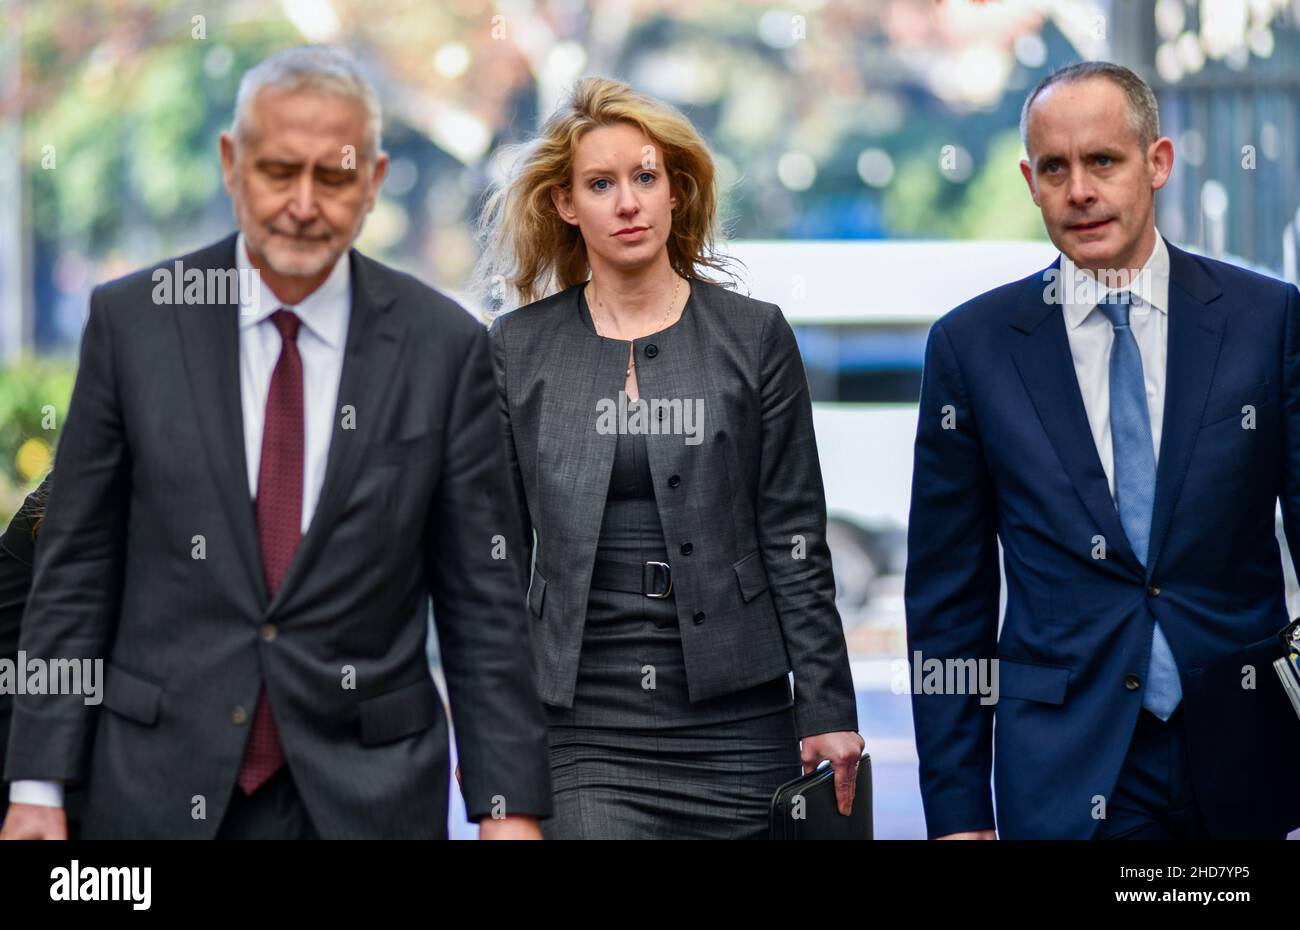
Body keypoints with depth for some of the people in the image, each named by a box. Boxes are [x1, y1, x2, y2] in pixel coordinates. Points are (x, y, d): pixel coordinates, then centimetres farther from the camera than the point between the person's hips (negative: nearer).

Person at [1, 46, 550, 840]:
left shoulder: (444, 346, -2)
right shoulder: (132, 321, -1)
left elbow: (483, 595, 0)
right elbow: (77, 566, 2)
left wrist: (510, 803, -5)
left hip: (367, 794, 0)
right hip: (164, 787, 0)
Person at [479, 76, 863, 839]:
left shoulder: (753, 337, 4)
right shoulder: (518, 350, 7)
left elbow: (794, 540, 3)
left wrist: (828, 712, -1)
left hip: (737, 719, 0)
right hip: (585, 729, 0)